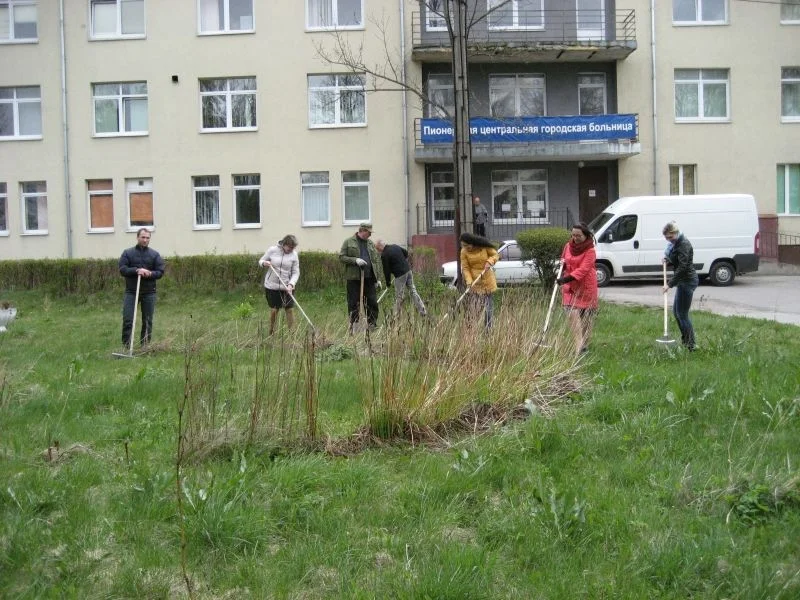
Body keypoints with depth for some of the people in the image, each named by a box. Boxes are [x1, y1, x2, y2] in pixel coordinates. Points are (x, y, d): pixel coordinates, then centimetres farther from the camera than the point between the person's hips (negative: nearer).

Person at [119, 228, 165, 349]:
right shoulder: (128, 253, 5)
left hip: (149, 292, 1)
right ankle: (126, 345, -2)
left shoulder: (155, 255, 7)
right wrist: (136, 270, -19)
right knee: (127, 319, -7)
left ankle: (145, 346, 14)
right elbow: (122, 269, -4)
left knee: (147, 321, 5)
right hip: (131, 291, -1)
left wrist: (149, 274, -18)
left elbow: (160, 272, 1)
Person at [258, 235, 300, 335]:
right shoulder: (272, 250, -6)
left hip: (287, 287, 1)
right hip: (272, 286, 0)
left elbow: (296, 272, -5)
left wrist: (291, 284, -21)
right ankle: (271, 333, 23)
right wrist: (264, 263, -19)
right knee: (273, 310, 5)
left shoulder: (294, 255, -5)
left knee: (289, 310, -2)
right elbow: (261, 261, 5)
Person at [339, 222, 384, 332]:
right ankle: (354, 326, 9)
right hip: (354, 278, -4)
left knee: (372, 302, 1)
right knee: (353, 303, 1)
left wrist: (379, 278, 8)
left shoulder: (370, 243, 15)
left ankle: (372, 324, 11)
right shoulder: (349, 242, 3)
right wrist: (355, 260, -16)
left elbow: (377, 260, 14)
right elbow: (341, 257, -2)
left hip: (369, 278, 4)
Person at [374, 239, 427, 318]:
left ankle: (396, 314, 11)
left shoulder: (384, 255, -13)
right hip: (408, 270, 8)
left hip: (400, 275, -8)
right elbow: (406, 252, 22)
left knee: (399, 296, 2)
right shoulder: (395, 246, 10)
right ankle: (423, 312, 9)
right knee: (413, 291, 11)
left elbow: (386, 270, -9)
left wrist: (388, 282, 3)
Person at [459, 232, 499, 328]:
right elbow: (465, 268, -7)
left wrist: (489, 261, -16)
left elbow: (496, 255, 4)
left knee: (488, 306, 5)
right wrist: (469, 281, -21)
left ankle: (488, 328, 12)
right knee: (474, 308, -6)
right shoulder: (464, 252, -8)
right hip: (474, 283, -1)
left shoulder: (484, 246, -7)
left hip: (487, 280, 1)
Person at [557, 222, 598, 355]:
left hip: (586, 286, -4)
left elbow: (583, 269, -23)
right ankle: (578, 346, -13)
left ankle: (584, 345, 23)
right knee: (572, 314, -11)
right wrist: (562, 263, -1)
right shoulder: (568, 246, 6)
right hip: (570, 287, 4)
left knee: (586, 317, 8)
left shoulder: (590, 251, -13)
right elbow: (563, 259, 24)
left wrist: (567, 278, -32)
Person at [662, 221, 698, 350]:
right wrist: (667, 260, 2)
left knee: (682, 314, -7)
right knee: (676, 311, 17)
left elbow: (682, 267, -24)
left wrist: (670, 284, -23)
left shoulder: (684, 244, -18)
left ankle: (690, 345, -2)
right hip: (683, 281, 10)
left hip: (687, 281, -10)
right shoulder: (675, 243, 12)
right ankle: (685, 340, 27)